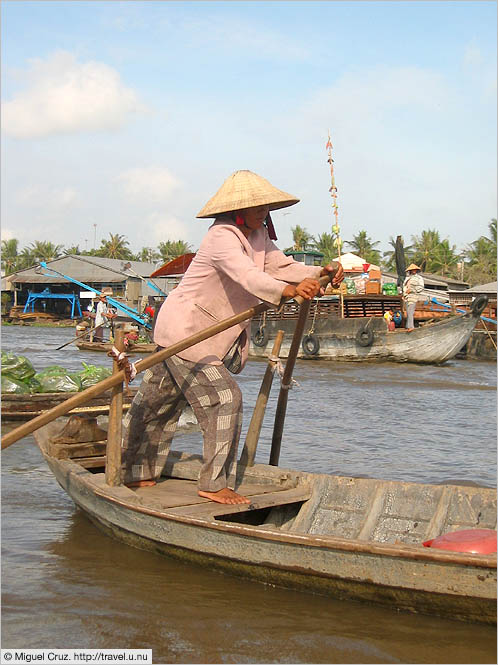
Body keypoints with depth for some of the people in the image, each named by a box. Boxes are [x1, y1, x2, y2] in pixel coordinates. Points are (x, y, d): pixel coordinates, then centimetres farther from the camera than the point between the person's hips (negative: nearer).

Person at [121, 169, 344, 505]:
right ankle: (214, 484, -3)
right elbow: (246, 275, -40)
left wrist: (319, 273, -13)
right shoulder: (222, 237, -23)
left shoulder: (258, 235, 8)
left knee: (161, 403, 19)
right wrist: (286, 290, -55)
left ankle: (137, 474, 34)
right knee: (224, 398, -12)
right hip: (184, 331, -10)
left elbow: (282, 266, 4)